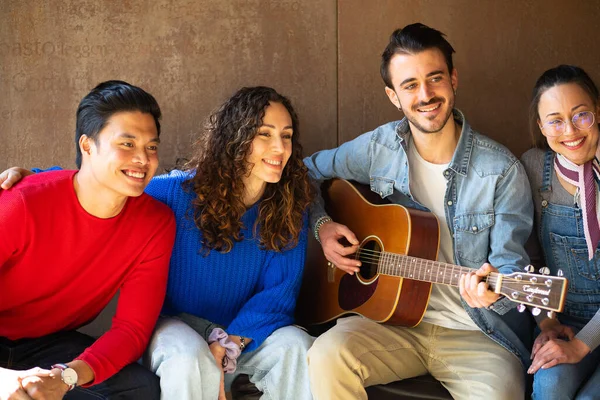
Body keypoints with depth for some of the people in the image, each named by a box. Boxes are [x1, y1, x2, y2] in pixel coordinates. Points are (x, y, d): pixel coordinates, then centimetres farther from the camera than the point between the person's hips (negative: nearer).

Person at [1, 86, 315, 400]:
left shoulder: (289, 210, -6)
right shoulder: (179, 191, -13)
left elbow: (279, 292, -11)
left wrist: (227, 347, -25)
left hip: (246, 333, 2)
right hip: (174, 324, -2)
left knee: (295, 345, -29)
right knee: (188, 355, -36)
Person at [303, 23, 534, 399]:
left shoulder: (502, 170, -9)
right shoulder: (378, 149, 1)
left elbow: (511, 265, -8)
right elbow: (307, 173, 16)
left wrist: (493, 288, -31)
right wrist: (322, 225, -2)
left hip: (477, 334, -2)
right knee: (327, 355, -28)